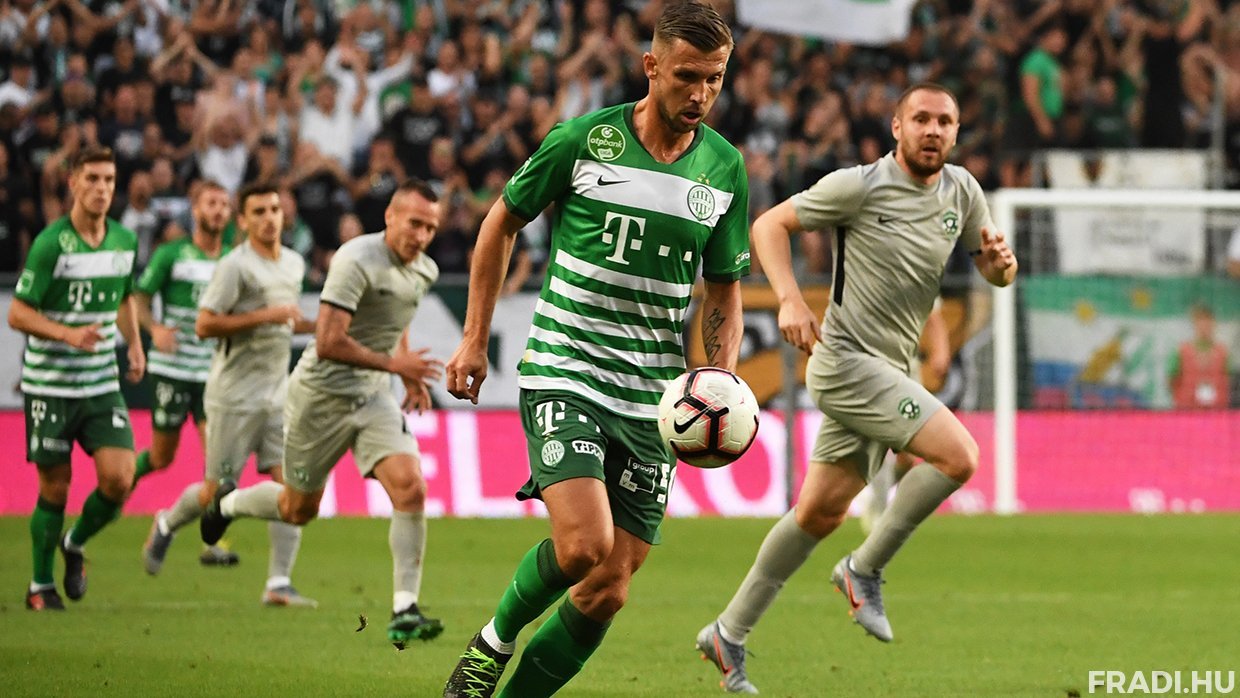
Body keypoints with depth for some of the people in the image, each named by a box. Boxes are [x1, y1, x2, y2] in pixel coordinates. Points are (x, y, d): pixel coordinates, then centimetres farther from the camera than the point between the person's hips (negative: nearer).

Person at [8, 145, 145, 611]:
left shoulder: (125, 241, 4)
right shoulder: (50, 244, -13)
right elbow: (17, 314, -11)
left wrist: (135, 345, 9)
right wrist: (69, 333, -24)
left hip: (102, 385, 4)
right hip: (49, 386, -4)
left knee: (118, 480, -9)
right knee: (55, 489, 2)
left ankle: (76, 545, 20)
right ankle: (41, 586, 20)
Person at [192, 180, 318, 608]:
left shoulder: (294, 264, 11)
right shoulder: (235, 266, -12)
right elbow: (204, 325, -17)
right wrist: (265, 317, -21)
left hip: (278, 392, 6)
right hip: (235, 394, -6)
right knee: (218, 492, 1)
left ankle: (279, 584, -7)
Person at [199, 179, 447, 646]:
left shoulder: (425, 271, 3)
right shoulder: (357, 261, -23)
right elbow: (328, 343, -28)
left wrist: (411, 378, 13)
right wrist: (394, 364, -24)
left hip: (374, 397, 6)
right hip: (322, 394, -5)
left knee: (411, 488, -18)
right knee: (298, 510, 11)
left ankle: (405, 611, -15)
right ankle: (227, 504, 45)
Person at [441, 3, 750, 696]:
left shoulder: (726, 168, 4)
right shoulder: (583, 140, -6)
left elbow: (724, 290, 14)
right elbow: (502, 222, 7)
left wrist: (721, 381, -2)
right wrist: (476, 339, 5)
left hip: (652, 399, 4)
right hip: (564, 371, -4)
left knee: (607, 593, 0)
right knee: (584, 544, -23)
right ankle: (495, 641, 5)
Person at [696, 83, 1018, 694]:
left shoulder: (962, 191, 7)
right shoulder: (859, 186, -11)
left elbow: (994, 271, 16)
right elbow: (769, 225, -6)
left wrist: (1001, 262, -10)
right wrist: (790, 299, -21)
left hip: (887, 370, 7)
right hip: (847, 360, -7)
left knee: (822, 512, 11)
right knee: (958, 456, -20)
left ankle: (729, 635, 21)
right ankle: (865, 570, -5)